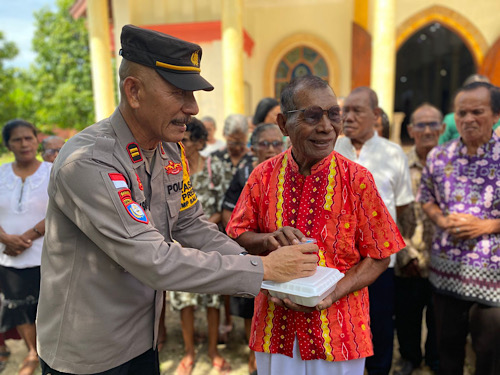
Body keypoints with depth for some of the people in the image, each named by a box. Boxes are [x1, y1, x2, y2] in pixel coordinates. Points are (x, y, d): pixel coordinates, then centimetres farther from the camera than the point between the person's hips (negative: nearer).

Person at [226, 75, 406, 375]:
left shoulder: (357, 179, -10)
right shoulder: (264, 175, -4)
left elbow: (378, 257, -6)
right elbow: (238, 236, 3)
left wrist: (331, 294, -19)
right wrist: (269, 240, -18)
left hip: (338, 328, -1)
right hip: (274, 327, 2)